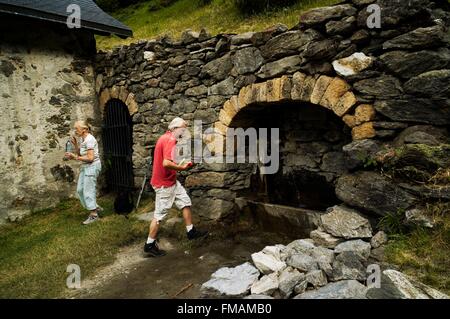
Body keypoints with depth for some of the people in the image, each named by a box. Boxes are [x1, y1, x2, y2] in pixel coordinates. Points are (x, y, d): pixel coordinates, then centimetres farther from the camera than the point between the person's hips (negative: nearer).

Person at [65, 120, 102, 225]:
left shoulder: (89, 140, -17)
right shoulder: (83, 139, 11)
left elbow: (90, 158, -22)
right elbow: (79, 154, 14)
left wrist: (75, 157, -20)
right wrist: (75, 144, 2)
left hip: (92, 166, -10)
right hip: (85, 167, 10)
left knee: (88, 190, -5)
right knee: (80, 190, 12)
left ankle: (93, 215, 7)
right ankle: (96, 207, 24)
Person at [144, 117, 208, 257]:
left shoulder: (165, 138, 10)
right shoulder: (170, 140, -22)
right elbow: (166, 163, -34)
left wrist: (179, 164, 11)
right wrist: (182, 167, -19)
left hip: (171, 181, 10)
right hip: (165, 184, -10)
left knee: (185, 202, 16)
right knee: (159, 214, 0)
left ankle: (191, 231, 27)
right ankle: (150, 245, 13)